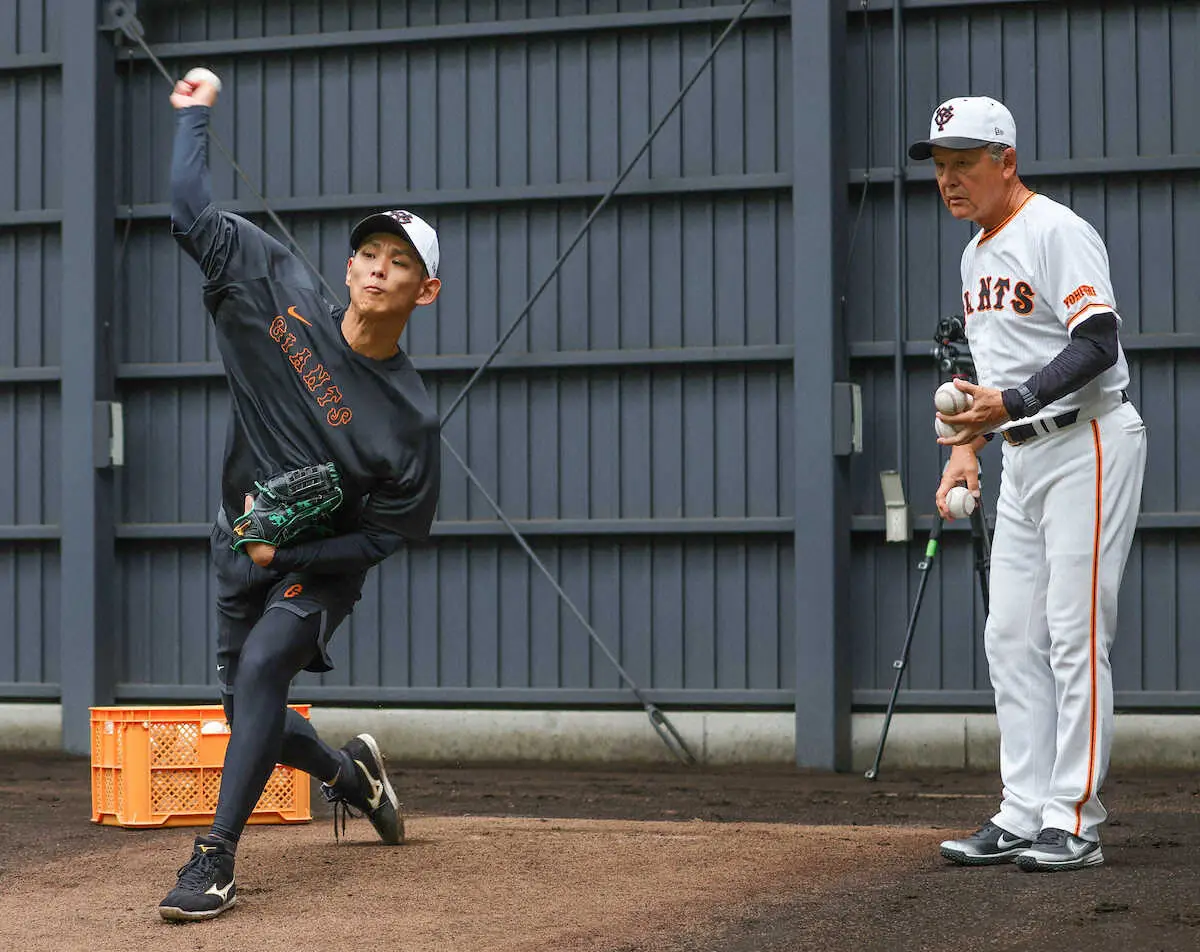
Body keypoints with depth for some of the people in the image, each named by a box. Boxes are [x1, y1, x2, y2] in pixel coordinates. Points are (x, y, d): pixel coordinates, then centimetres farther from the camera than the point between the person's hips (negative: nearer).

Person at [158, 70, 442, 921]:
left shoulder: (410, 419, -21)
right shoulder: (281, 291, -13)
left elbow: (388, 534, -14)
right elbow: (193, 213, -9)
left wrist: (290, 550, -22)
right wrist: (194, 114, -4)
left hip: (323, 563, -5)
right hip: (242, 542, 5)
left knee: (262, 665, -28)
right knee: (249, 712, 11)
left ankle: (216, 858, -25)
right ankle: (349, 771, 44)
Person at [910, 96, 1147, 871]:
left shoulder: (1057, 232, -12)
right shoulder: (977, 256, 17)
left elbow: (1098, 344, -22)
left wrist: (1012, 404, -30)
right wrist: (967, 447, 10)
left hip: (1088, 446, -9)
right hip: (1024, 458, 9)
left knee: (1075, 634, -9)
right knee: (1012, 637, 7)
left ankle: (1074, 826, -6)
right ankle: (1024, 816, 12)